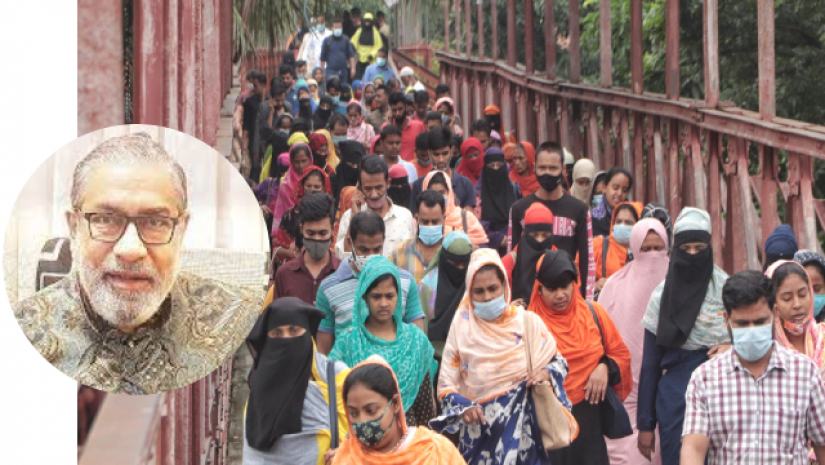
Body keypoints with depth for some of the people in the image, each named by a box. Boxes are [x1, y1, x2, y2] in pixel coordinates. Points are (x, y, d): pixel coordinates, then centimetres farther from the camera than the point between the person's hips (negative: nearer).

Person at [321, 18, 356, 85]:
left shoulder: (346, 40, 10)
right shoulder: (327, 41, 5)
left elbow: (351, 55, 7)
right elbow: (322, 58, 7)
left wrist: (353, 68, -5)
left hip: (343, 71, 3)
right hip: (331, 71, -3)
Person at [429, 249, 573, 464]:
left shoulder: (528, 321, 0)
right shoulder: (461, 327, -1)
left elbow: (559, 362, 7)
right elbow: (446, 384, -1)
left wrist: (545, 374, -15)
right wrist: (463, 406, -19)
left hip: (522, 427, 0)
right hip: (479, 429, 0)